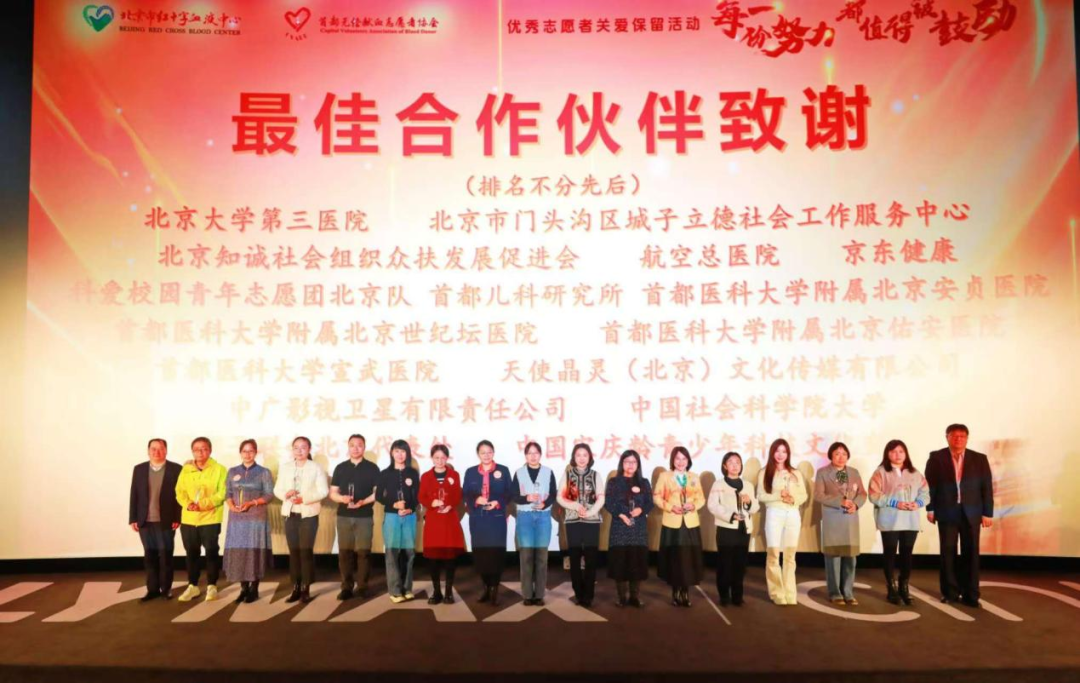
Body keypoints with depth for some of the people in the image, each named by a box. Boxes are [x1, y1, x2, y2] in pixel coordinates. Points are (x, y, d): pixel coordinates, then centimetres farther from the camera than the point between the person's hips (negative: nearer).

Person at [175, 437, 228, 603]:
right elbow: (180, 491, 5)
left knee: (211, 552, 2)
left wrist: (202, 504, -20)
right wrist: (188, 504, -15)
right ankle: (192, 586, 22)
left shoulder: (219, 469, -3)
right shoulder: (186, 469, 10)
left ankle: (212, 586, 13)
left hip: (210, 518, -4)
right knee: (191, 553, 10)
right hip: (188, 518, 4)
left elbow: (222, 494, -10)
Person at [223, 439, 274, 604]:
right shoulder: (232, 472, 12)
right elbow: (228, 493, 10)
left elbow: (269, 494, -3)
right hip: (237, 518, 3)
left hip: (256, 518, -3)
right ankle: (243, 588, 11)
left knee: (254, 551, -3)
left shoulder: (264, 472, 2)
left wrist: (251, 503, -16)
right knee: (238, 551, 2)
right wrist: (231, 505, -10)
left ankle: (254, 589, 5)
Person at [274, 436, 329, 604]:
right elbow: (277, 489, 6)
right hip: (290, 514, 3)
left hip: (309, 514, -3)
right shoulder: (285, 467, 7)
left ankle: (306, 589, 4)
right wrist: (285, 494, -16)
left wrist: (304, 499, -20)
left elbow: (323, 491, -8)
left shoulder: (316, 467, -3)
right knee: (294, 551, 7)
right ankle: (295, 588, 14)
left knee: (306, 551, -3)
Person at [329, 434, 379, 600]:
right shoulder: (340, 468, 9)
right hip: (344, 516, 2)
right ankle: (346, 587, 10)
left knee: (363, 552, -1)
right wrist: (342, 498, -13)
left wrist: (363, 502, -16)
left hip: (365, 516, -2)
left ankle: (362, 586, 8)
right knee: (344, 552, 3)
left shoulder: (372, 468, 2)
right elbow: (332, 492, 8)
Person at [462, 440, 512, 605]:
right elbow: (465, 494, 6)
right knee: (480, 553, 3)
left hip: (497, 518, -2)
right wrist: (476, 500, -14)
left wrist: (498, 502, -15)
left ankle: (495, 589, 3)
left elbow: (509, 493, 3)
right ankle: (486, 587, 17)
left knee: (496, 552, -5)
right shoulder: (470, 472, 10)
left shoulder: (503, 470, 4)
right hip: (477, 518, 2)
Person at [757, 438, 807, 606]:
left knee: (790, 555, 6)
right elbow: (761, 496, -3)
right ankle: (777, 594, 3)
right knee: (773, 554, -5)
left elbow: (804, 495, 10)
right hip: (774, 514, -3)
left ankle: (790, 594, 12)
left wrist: (794, 499, -11)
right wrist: (779, 496, -15)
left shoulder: (795, 473, 11)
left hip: (793, 514, 3)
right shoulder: (765, 473, 2)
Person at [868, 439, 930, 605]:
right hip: (890, 522, -3)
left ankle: (904, 588, 20)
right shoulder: (881, 473, -3)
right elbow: (874, 496, -10)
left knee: (907, 555, 8)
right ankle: (892, 589, 11)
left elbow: (925, 493, 8)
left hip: (911, 522, 4)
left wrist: (918, 503, -12)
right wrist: (895, 503, -17)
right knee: (890, 554, 3)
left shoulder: (915, 473, 10)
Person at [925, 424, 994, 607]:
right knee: (948, 553, 4)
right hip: (946, 513, -1)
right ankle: (950, 592, 13)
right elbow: (930, 484, 1)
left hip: (971, 513, 1)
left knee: (971, 554, 3)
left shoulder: (979, 459, 3)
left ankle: (970, 595, 10)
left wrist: (987, 513, -2)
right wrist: (930, 509, -3)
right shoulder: (936, 458, 0)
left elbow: (987, 487, 2)